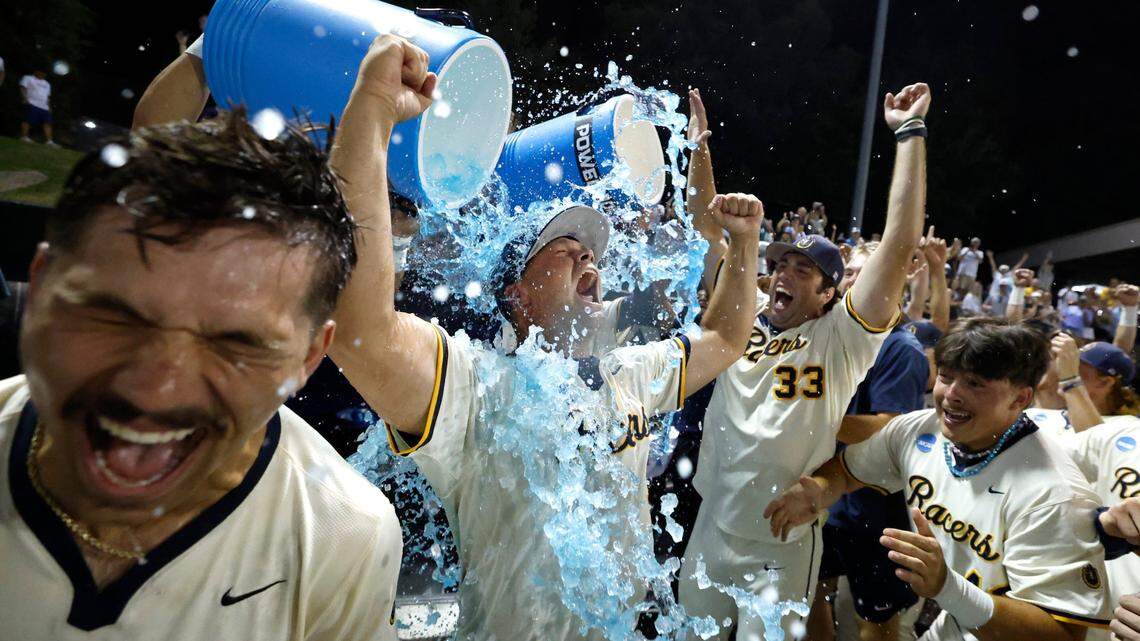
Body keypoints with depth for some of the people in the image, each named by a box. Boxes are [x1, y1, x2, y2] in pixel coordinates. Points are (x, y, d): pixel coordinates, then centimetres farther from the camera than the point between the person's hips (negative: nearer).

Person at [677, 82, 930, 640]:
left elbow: (901, 243, -18)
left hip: (783, 547, -4)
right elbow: (707, 227, 2)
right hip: (709, 531, 4)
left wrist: (910, 133, -17)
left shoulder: (841, 338, -10)